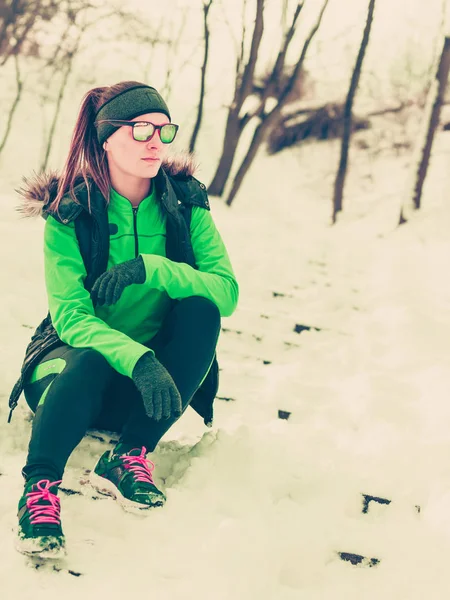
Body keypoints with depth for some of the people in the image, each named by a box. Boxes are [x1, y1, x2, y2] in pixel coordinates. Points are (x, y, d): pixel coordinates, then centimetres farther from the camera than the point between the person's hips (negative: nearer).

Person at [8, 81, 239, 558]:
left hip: (155, 374, 3)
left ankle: (129, 458, -22)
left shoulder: (185, 203, -7)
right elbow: (70, 315, -23)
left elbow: (227, 292, -17)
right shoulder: (68, 213, -14)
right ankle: (39, 490, -25)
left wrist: (150, 268, -32)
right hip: (81, 360, -3)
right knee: (88, 360, -37)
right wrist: (137, 359, -40)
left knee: (201, 311, -26)